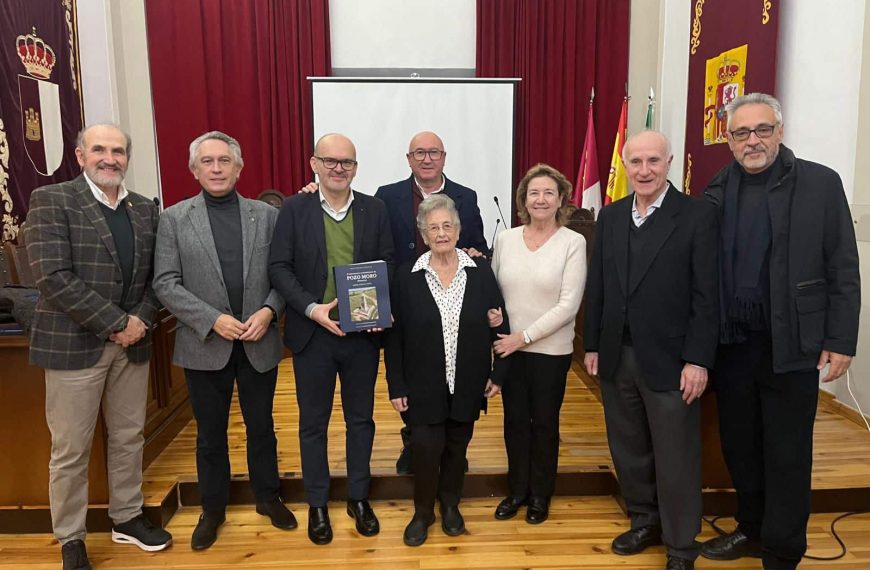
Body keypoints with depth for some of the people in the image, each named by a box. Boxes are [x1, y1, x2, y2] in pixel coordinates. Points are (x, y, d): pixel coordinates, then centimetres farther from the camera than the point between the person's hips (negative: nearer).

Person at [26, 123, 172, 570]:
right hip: (73, 344, -5)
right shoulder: (51, 200, -7)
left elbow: (157, 275, 9)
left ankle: (126, 518, 34)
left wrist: (141, 320, -8)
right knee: (70, 449, 7)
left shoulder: (145, 209, 9)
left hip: (132, 342, 5)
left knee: (129, 437, 15)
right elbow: (53, 278, -17)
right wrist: (116, 323, -17)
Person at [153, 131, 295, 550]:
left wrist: (268, 310, -15)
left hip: (259, 342, 1)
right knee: (210, 433, 13)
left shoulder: (266, 215, 2)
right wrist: (213, 319, -16)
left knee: (261, 426, 15)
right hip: (204, 344, -1)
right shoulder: (174, 218, -1)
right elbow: (165, 283, -6)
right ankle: (213, 508, 32)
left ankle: (268, 497, 34)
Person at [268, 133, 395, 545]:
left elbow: (388, 263, 3)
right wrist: (312, 308, -19)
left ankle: (359, 497, 32)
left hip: (363, 332, 2)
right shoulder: (294, 209, -2)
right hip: (313, 333, -1)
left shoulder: (375, 209, 3)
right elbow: (279, 268, -6)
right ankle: (317, 504, 28)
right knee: (313, 422, 11)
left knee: (361, 418, 14)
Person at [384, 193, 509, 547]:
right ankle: (423, 512, 26)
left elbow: (500, 325, 2)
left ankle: (450, 505, 38)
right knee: (426, 448, 0)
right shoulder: (406, 277, -6)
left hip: (467, 384, 2)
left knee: (457, 446, 14)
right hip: (423, 385, -1)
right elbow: (394, 336, -4)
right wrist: (396, 386, -6)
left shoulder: (481, 272, -3)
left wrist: (498, 374, 0)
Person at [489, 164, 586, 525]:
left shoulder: (573, 242, -9)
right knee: (515, 421, 13)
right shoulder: (505, 239, 2)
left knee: (544, 423, 11)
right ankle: (517, 490, 32)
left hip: (550, 350, -3)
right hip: (509, 348, 3)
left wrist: (525, 336, -16)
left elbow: (568, 305, -14)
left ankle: (540, 495, 31)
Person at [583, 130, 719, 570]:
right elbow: (597, 286, 9)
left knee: (676, 459, 7)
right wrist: (592, 346, 8)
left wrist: (697, 360, -13)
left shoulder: (697, 215, -6)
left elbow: (706, 295, -9)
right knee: (628, 451, 17)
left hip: (669, 360, -4)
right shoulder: (610, 216, 8)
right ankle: (644, 522, 38)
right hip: (616, 356, 5)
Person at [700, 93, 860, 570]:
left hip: (791, 344, -3)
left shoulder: (820, 183, -3)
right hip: (731, 343, 4)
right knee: (739, 446, 15)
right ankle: (752, 530, 35)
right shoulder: (718, 191, 5)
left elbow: (843, 271, -4)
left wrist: (841, 342, -8)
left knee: (787, 455, 6)